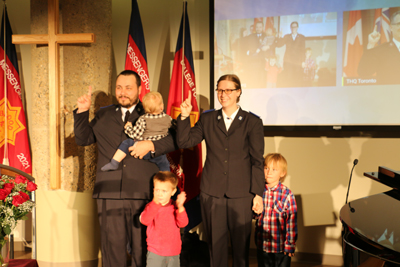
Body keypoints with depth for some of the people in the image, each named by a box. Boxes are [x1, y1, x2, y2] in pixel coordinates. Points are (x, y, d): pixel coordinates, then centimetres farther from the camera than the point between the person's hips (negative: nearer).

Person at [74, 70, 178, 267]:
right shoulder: (103, 116, 17)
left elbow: (175, 139, 0)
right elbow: (82, 139, 15)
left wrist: (151, 145, -15)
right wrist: (82, 112, 3)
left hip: (143, 194, -2)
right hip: (110, 194, 2)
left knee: (142, 247, 4)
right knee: (112, 246, 6)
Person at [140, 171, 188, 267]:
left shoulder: (175, 206, -1)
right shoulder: (151, 206, -9)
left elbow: (182, 223, -13)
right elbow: (144, 220, -28)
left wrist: (180, 207, -28)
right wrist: (155, 203, -38)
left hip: (173, 253, 3)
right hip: (155, 253, -2)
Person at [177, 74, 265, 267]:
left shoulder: (252, 122, 3)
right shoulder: (207, 119, 10)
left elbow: (257, 161, 1)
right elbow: (184, 142, 6)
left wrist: (258, 194, -4)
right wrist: (184, 117, -7)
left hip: (241, 195, -2)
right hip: (211, 193, 2)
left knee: (241, 246, 5)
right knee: (216, 246, 8)